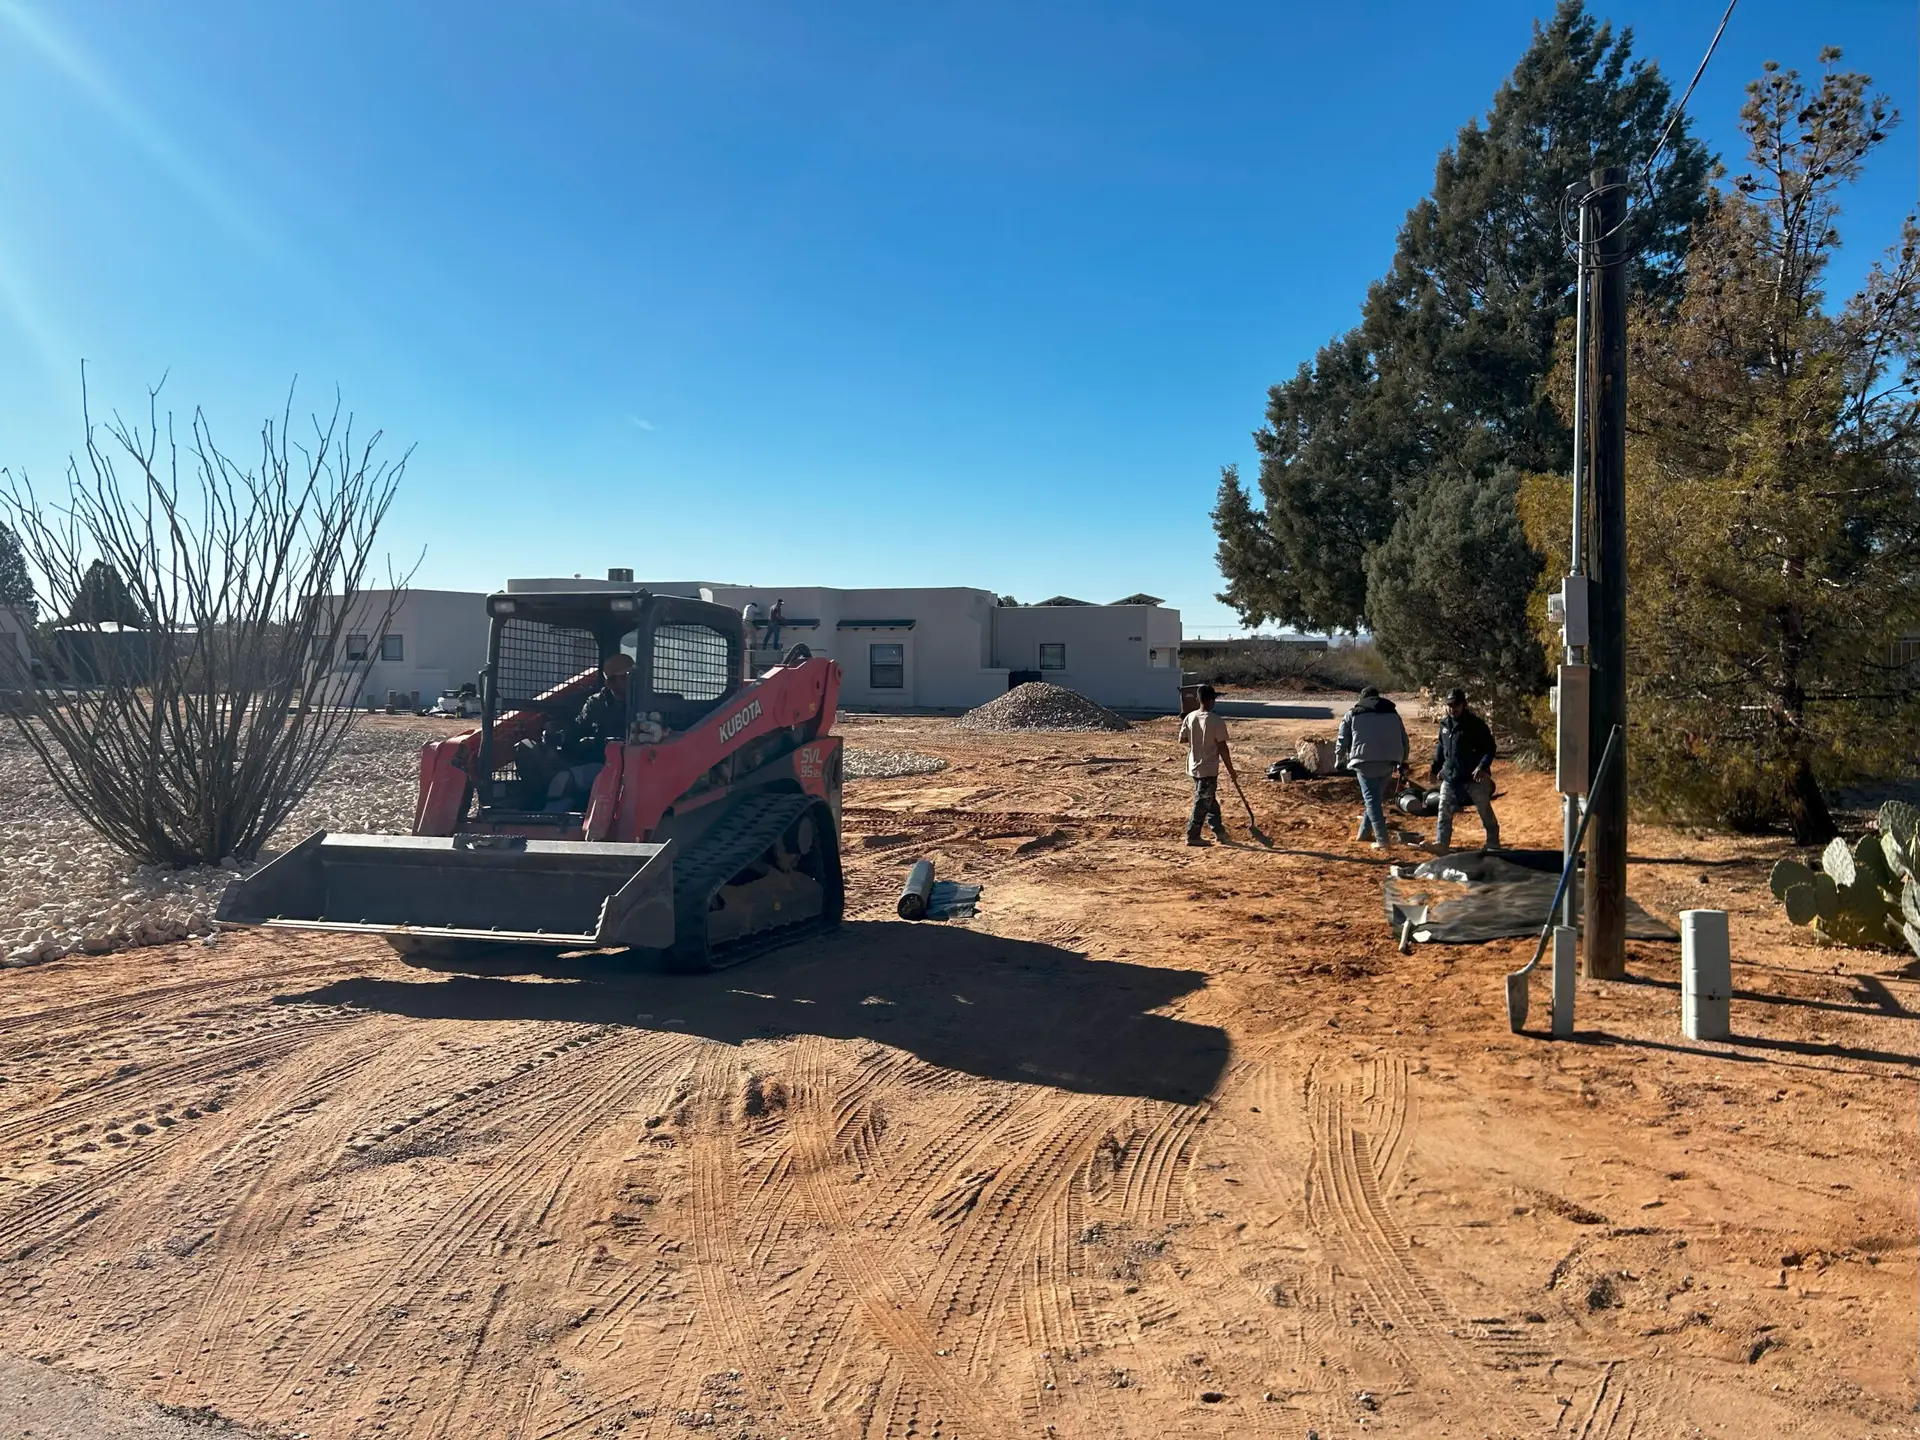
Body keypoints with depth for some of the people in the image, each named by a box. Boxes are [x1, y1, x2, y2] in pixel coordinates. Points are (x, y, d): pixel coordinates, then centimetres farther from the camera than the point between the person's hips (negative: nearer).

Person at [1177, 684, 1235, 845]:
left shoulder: (1189, 717, -2)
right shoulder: (1217, 721, -18)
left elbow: (1182, 740, 4)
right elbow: (1223, 748, -15)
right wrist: (1231, 770, -6)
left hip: (1194, 766, 7)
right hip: (1208, 769, -6)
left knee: (1210, 799, 21)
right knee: (1202, 803, 2)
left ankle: (1218, 829, 31)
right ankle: (1192, 836, 5)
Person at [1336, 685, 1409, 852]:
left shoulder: (1353, 713, 10)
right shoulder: (1392, 712, 21)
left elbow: (1343, 740, 10)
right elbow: (1403, 738, 23)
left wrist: (1340, 761, 24)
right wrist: (1402, 760, 33)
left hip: (1366, 760, -4)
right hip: (1389, 760, 4)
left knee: (1371, 798, -4)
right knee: (1377, 797, 19)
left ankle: (1383, 839, -14)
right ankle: (1365, 832, 26)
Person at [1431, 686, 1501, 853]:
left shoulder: (1476, 724, -13)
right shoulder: (1445, 724, 7)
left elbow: (1490, 747, -14)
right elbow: (1441, 747, 19)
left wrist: (1483, 767, -25)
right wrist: (1435, 767, 15)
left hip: (1474, 776, -6)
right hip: (1450, 776, 6)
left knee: (1485, 811, 7)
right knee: (1444, 811, 4)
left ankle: (1493, 844, 20)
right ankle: (1441, 844, 6)